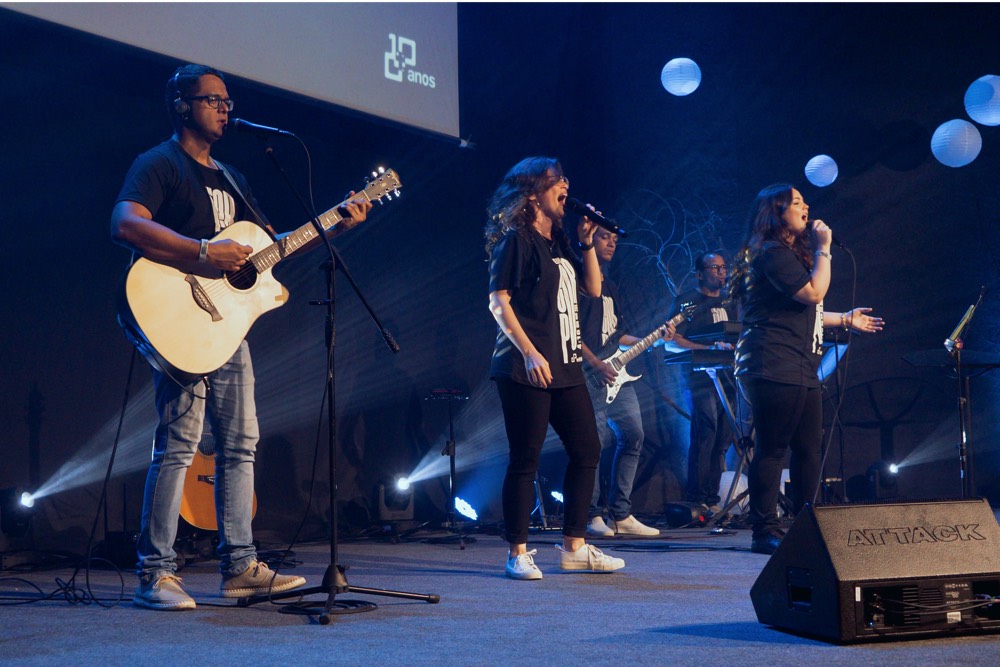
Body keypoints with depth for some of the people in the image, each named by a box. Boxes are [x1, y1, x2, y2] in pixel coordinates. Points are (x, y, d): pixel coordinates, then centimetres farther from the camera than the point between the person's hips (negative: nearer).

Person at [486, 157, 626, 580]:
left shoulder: (560, 241, 17)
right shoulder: (516, 239, -6)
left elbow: (593, 288, 16)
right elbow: (498, 302, -12)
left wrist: (587, 243, 5)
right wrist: (529, 353, -19)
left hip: (566, 366, 9)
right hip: (527, 369, -9)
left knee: (586, 450, 9)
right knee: (525, 459, -4)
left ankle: (574, 546, 17)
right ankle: (518, 553, 5)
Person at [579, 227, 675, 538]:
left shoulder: (611, 288, 24)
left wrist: (653, 340, 14)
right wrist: (597, 364, -19)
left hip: (616, 374, 9)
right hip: (590, 373, -9)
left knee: (633, 436, 5)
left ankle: (620, 515, 9)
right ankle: (593, 517, -2)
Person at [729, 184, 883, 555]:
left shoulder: (792, 253, 25)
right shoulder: (773, 253, -9)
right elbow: (814, 293, -18)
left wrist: (845, 320, 31)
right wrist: (824, 249, -8)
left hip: (801, 370, 11)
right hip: (774, 367, -11)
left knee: (809, 449, 9)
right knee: (772, 448, -8)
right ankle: (765, 532, -5)